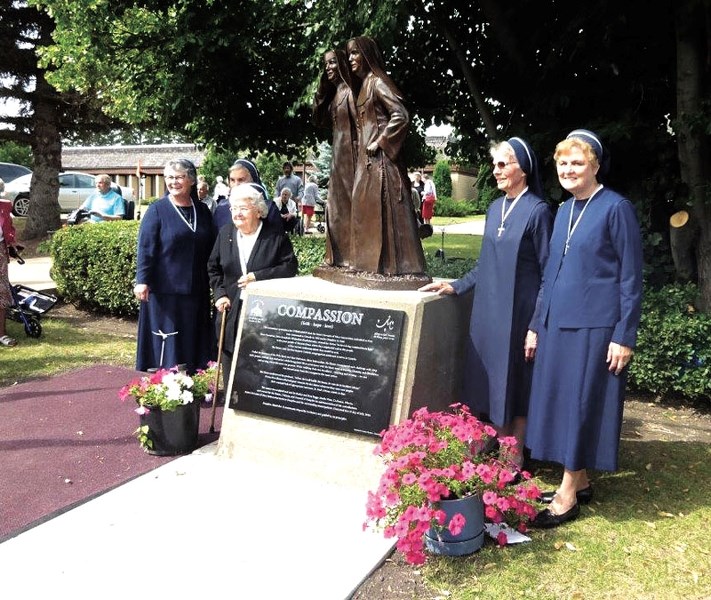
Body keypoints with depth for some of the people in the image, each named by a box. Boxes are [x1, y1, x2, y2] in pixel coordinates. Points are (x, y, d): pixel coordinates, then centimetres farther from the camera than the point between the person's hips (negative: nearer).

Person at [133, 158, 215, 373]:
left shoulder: (202, 211, 10)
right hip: (165, 289, -4)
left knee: (195, 343, 9)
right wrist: (142, 280, -18)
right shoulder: (157, 210, -2)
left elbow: (210, 249, 16)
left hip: (196, 289, 5)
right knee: (166, 341, -1)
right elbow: (145, 248, -8)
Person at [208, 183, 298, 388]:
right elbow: (213, 268, 15)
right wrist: (219, 294, 1)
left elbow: (290, 267, -9)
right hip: (231, 311, 4)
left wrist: (258, 276, -16)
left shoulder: (276, 236, -5)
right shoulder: (225, 233, 9)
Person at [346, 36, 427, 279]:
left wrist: (380, 142, -16)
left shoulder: (377, 81, -7)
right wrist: (363, 147, 14)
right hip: (366, 160, 9)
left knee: (384, 210, -9)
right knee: (366, 210, 9)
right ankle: (372, 263, 14)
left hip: (379, 158, -9)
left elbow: (401, 115, -17)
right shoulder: (362, 85, 19)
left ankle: (395, 267, -6)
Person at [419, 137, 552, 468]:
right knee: (492, 381, 12)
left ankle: (515, 458, 20)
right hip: (488, 311, 6)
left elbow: (548, 274, -12)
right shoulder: (495, 208, 9)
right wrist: (455, 286, 8)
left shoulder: (537, 211, -11)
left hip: (517, 314, -6)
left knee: (515, 384, 4)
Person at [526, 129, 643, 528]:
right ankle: (580, 481, 25)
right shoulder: (564, 211, 12)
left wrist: (624, 336, -13)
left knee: (581, 404, -2)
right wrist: (537, 324, 16)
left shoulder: (616, 208, -8)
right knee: (560, 401, 11)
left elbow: (631, 277, -9)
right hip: (559, 324, 7)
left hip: (595, 327, -7)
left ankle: (568, 496, 9)